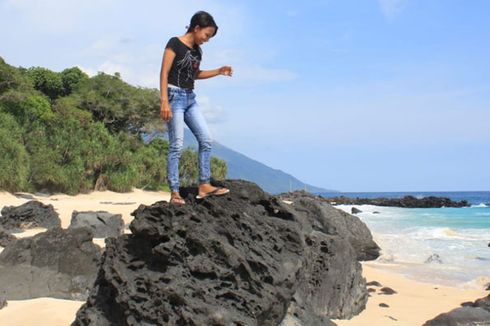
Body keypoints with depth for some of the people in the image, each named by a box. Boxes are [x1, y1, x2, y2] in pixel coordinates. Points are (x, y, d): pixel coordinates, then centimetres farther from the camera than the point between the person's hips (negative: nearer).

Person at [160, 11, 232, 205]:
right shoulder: (175, 43, -9)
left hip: (190, 98, 8)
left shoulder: (197, 50, 13)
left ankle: (204, 185, 2)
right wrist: (164, 101, -21)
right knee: (177, 145, -9)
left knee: (206, 139, -1)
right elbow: (164, 73, -13)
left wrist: (219, 72, 15)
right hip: (175, 96, -8)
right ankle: (174, 193, -5)